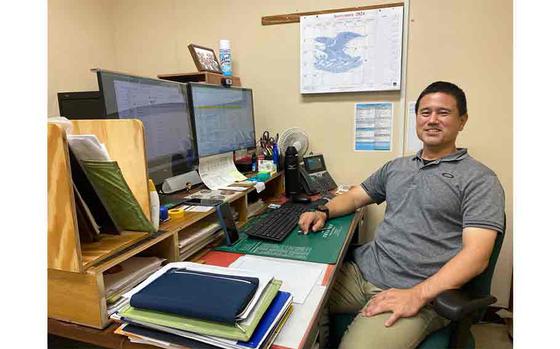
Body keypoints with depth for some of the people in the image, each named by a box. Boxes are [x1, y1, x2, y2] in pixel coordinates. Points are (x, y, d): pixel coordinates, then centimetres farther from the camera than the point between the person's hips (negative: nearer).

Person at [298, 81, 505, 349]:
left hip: (418, 291, -5)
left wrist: (418, 295, -21)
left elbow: (476, 255, -11)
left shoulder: (479, 179, -2)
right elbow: (356, 196, 24)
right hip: (362, 270, 6)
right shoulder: (396, 166, 17)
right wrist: (324, 212, 3)